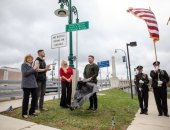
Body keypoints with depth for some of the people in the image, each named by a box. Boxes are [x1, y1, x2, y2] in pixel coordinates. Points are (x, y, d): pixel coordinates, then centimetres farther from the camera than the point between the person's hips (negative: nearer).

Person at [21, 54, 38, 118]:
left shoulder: (31, 65, 18)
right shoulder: (23, 65, 1)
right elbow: (25, 73, -13)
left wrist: (36, 69, 2)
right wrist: (33, 69, -14)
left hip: (33, 84, 6)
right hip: (26, 84, -6)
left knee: (35, 97, 6)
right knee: (26, 98, 0)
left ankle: (32, 111, 21)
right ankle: (24, 113, 12)